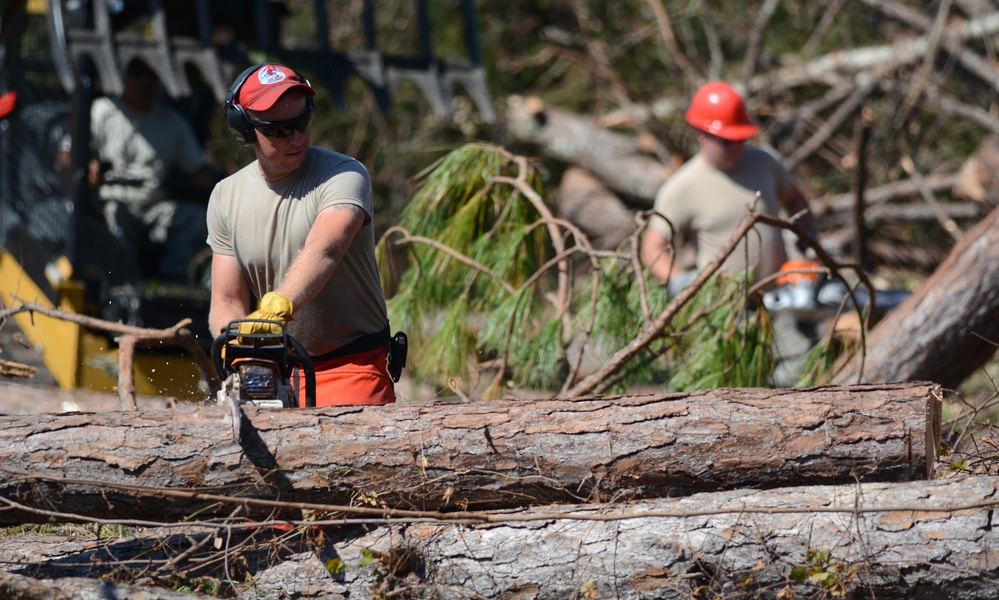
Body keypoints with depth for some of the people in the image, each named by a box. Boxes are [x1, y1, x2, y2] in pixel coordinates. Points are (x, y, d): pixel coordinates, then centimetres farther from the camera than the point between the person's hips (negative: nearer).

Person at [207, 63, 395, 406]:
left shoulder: (343, 175, -11)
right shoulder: (226, 198, 6)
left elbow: (323, 252, -31)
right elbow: (226, 302, 3)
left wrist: (279, 305, -49)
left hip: (350, 367, -5)